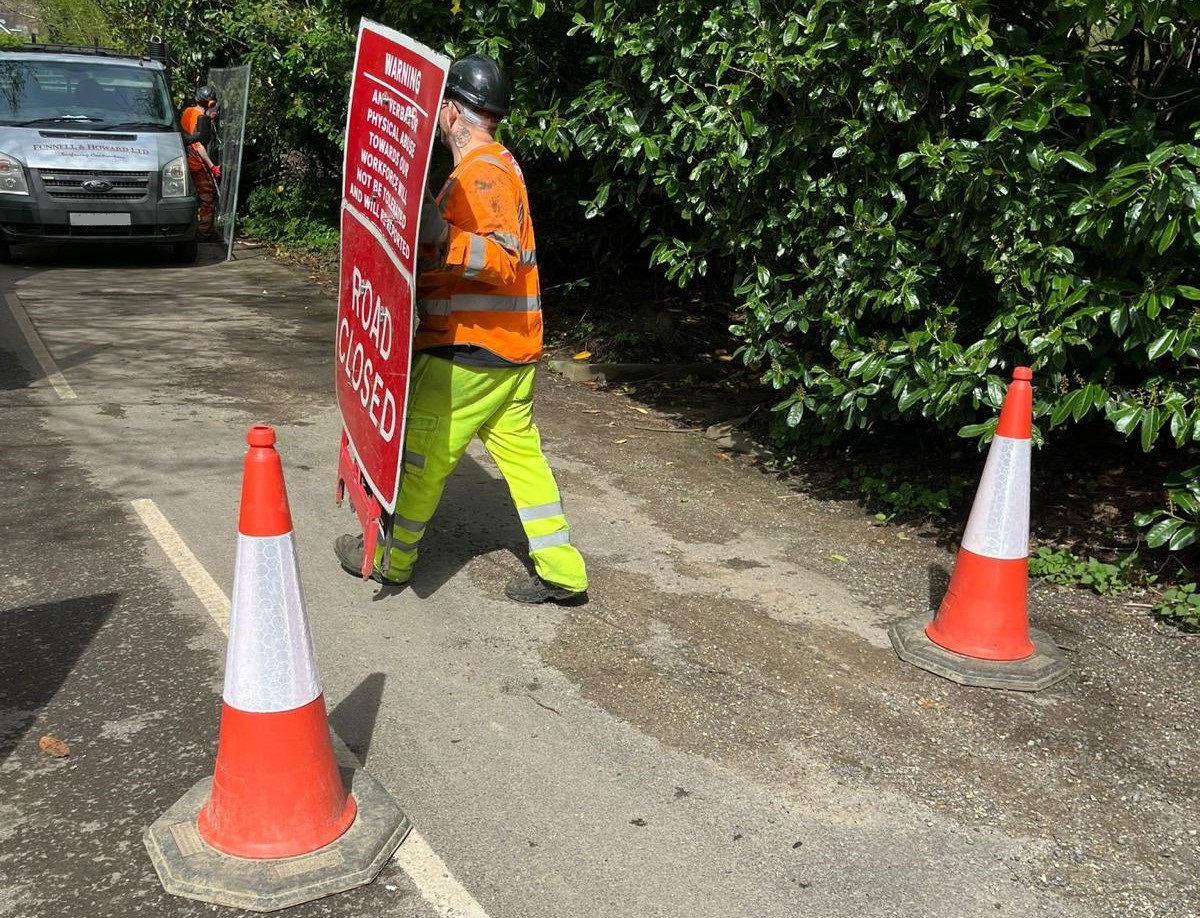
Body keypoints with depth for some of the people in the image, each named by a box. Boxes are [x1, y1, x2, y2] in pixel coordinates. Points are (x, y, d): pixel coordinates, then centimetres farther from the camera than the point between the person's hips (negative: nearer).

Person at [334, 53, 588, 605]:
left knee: (421, 454, 4)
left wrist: (441, 236, -39)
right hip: (510, 349, 10)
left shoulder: (481, 172, -15)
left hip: (470, 350, -10)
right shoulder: (498, 164, 17)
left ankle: (391, 560, 19)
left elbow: (505, 259, -27)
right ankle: (561, 573, 13)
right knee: (520, 451, 11)